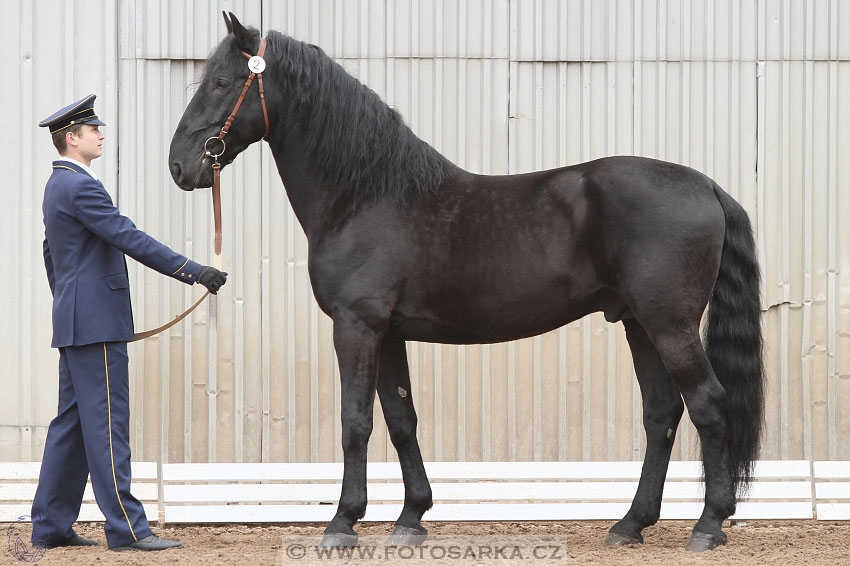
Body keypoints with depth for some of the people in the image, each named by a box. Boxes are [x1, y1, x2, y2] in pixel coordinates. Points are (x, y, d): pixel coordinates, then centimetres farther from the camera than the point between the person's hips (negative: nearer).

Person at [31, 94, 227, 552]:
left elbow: (51, 254, 26)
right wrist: (194, 272, -21)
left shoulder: (58, 185, 17)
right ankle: (125, 528, -9)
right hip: (96, 321, -11)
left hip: (75, 321, 11)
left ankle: (50, 526, 14)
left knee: (71, 423, 12)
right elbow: (131, 239, -21)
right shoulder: (81, 187, -15)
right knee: (107, 422, -9)